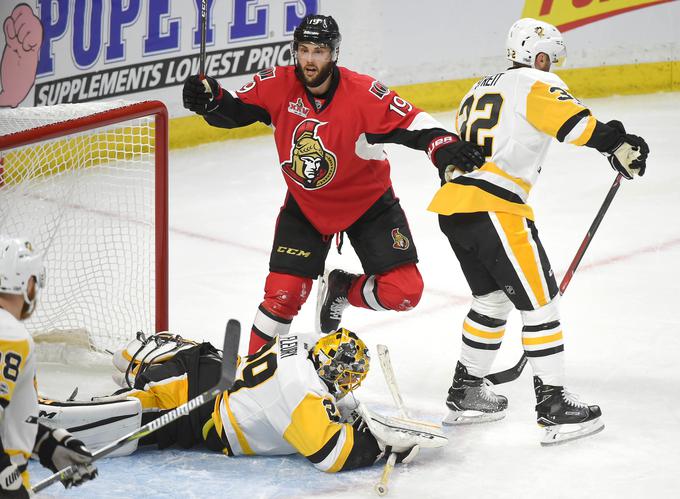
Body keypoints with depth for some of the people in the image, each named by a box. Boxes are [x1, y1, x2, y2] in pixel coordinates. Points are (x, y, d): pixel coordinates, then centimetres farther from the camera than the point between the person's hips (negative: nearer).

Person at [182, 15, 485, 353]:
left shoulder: (364, 93, -25)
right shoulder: (278, 86, -16)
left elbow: (411, 123, -26)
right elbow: (233, 110, -11)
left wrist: (444, 146, -44)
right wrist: (210, 99, -33)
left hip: (367, 201, -1)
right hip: (304, 204, 1)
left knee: (404, 292, -8)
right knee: (283, 295, -7)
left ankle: (344, 289, 21)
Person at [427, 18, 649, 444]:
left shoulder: (482, 88, 26)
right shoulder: (535, 83, 1)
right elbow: (569, 118, -20)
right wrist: (615, 144, -22)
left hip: (451, 205, 9)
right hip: (492, 209, -9)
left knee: (493, 297, 23)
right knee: (539, 300, -3)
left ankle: (465, 393, 29)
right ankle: (553, 405, -5)